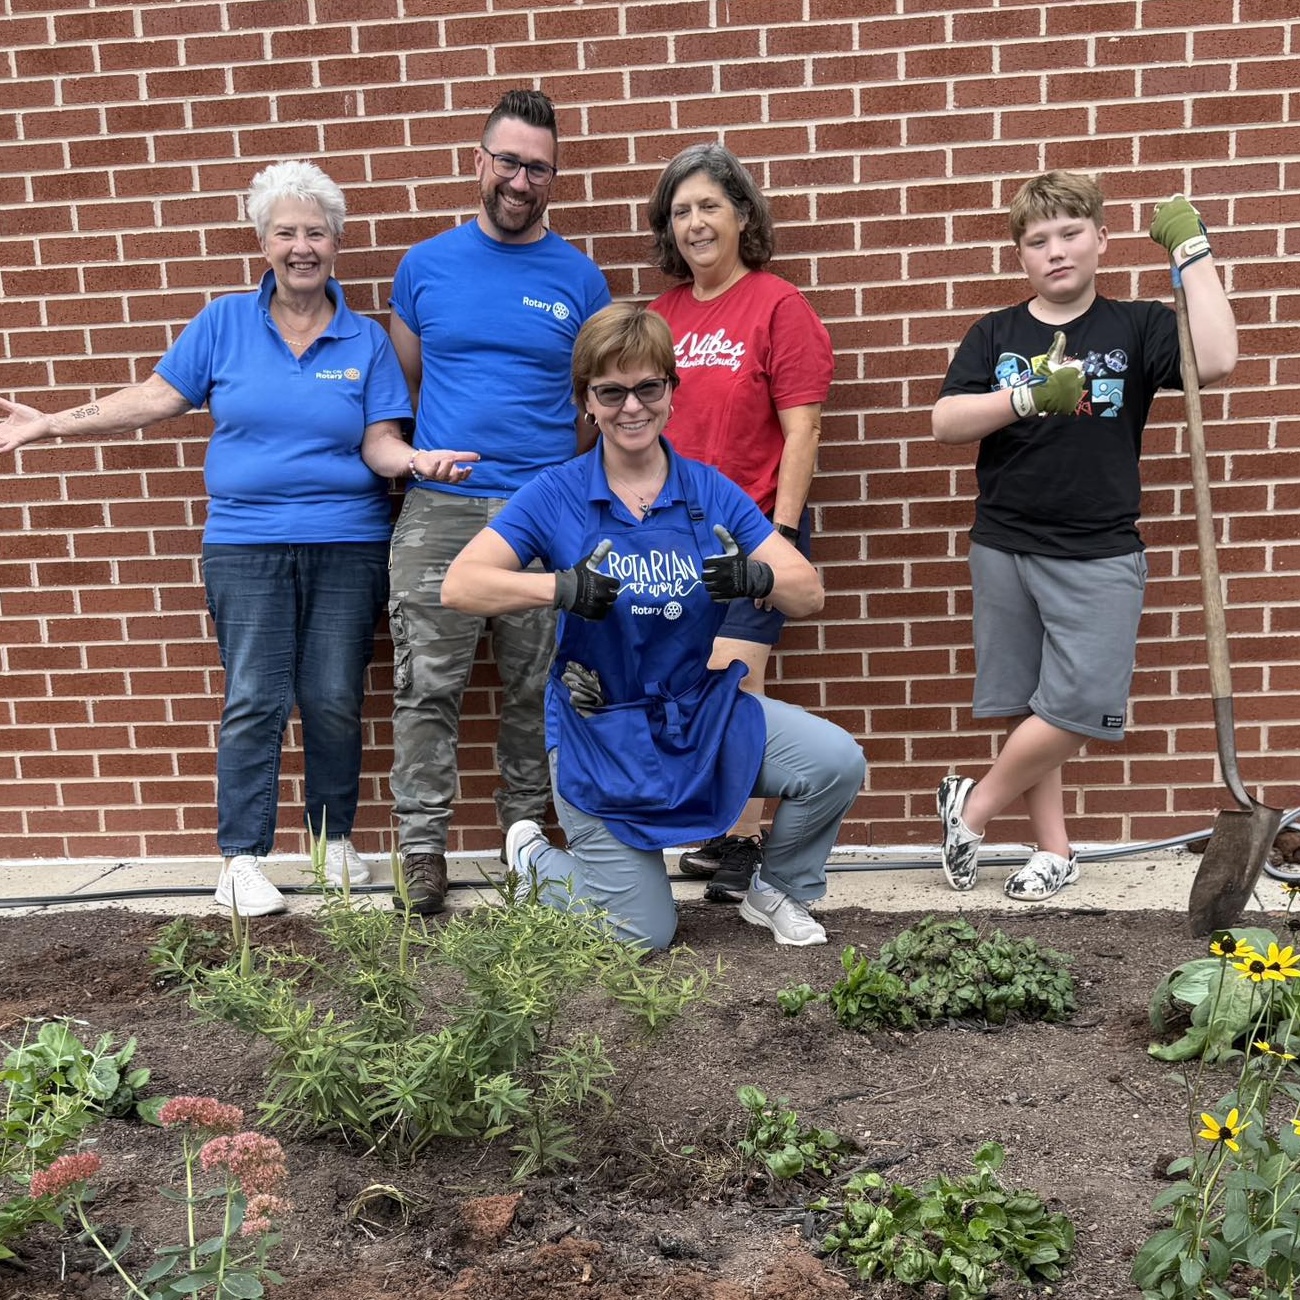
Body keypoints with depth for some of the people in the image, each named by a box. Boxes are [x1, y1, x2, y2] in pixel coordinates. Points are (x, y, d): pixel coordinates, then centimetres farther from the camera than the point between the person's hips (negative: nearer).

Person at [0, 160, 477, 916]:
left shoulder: (366, 340, 5)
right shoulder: (225, 322, 5)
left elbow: (380, 443, 0)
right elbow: (157, 399, 5)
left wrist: (416, 460, -22)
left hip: (348, 547, 1)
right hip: (247, 546, 0)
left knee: (334, 700, 4)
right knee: (255, 702, -3)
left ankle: (335, 839, 22)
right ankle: (242, 860, 5)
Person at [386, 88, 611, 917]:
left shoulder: (579, 278, 7)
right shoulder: (426, 266, 8)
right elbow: (402, 384, 15)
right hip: (439, 508, 0)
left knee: (536, 690, 8)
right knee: (427, 686, -1)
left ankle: (525, 831, 24)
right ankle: (423, 846, 8)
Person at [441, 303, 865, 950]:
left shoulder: (710, 492, -5)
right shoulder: (555, 496, -10)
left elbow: (809, 593, -8)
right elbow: (459, 585, -19)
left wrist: (759, 577, -31)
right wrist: (559, 587, -35)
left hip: (703, 711, 3)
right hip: (601, 735, -2)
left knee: (836, 762, -20)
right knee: (644, 936, 2)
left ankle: (777, 892, 10)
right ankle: (534, 858, 33)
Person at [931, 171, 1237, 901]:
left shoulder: (1136, 328, 2)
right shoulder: (996, 336, 7)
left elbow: (1217, 360, -16)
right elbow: (946, 422, -5)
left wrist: (1190, 249, -13)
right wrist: (1029, 398, -20)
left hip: (1099, 554, -1)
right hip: (1004, 548, 2)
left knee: (1078, 708, -10)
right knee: (1030, 707, 6)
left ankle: (974, 806, 12)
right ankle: (1055, 850, 21)